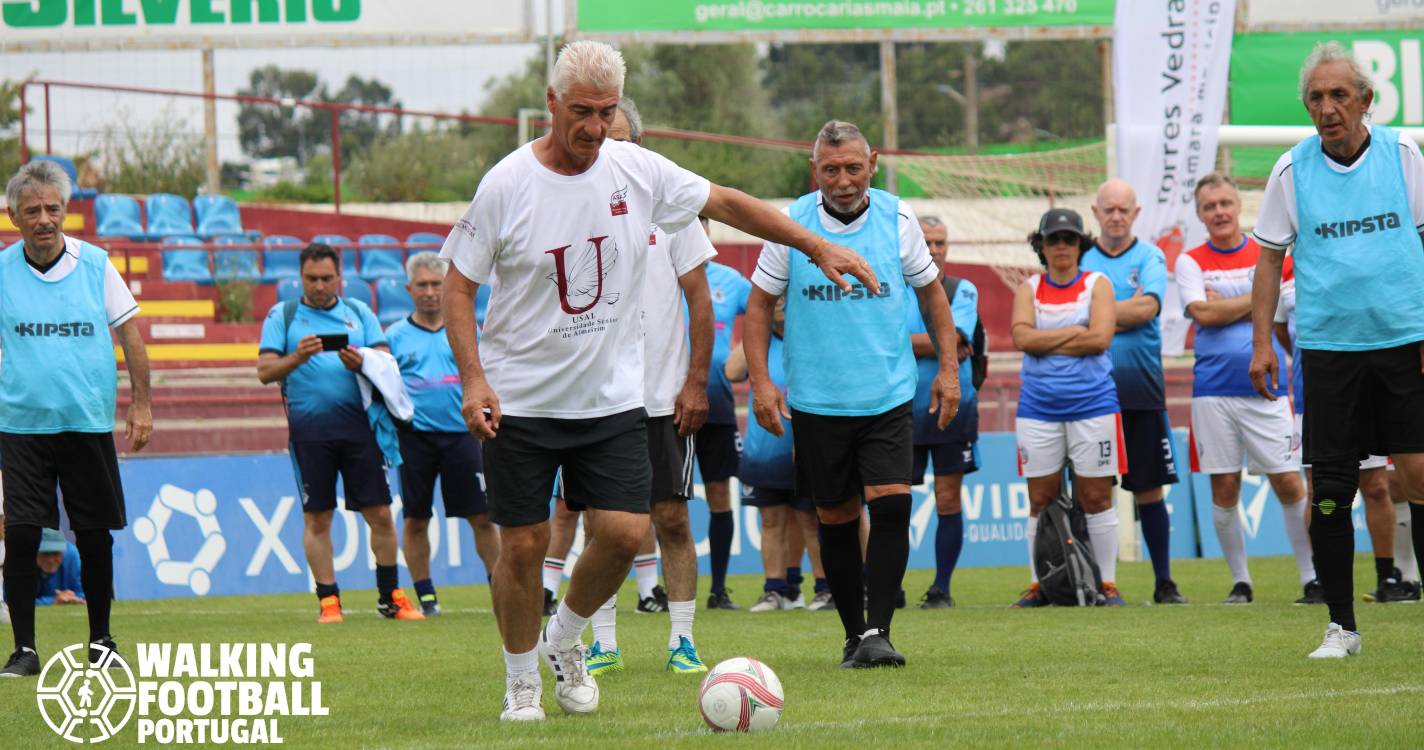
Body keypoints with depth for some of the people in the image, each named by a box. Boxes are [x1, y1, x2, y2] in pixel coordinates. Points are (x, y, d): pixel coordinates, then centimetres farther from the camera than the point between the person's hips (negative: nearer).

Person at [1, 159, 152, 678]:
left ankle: (100, 639, 21)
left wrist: (141, 404, 3)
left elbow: (129, 334, 7)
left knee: (95, 535, 6)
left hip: (89, 422, 1)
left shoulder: (95, 265, 0)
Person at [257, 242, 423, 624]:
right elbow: (265, 371, 0)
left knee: (380, 513, -1)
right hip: (309, 429, -1)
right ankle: (328, 601, 6)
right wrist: (298, 357, -18)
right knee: (316, 518, 0)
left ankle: (390, 596, 10)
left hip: (358, 424, 1)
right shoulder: (282, 316, 8)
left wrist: (361, 363, -13)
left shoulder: (359, 313, 14)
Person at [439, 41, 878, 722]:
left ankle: (564, 641, 20)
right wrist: (473, 378, -16)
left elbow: (724, 202, 12)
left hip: (612, 398, 3)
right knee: (524, 544, -1)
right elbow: (458, 285, -5)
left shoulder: (636, 170, -2)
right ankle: (522, 681, 19)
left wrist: (816, 245, 11)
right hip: (519, 402, -3)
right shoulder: (507, 185, -11)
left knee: (625, 533, -7)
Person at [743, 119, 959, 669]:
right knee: (836, 517, 5)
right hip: (816, 400, 0)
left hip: (889, 396, 0)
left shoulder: (897, 219, -1)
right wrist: (761, 382, -4)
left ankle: (877, 633, -12)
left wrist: (948, 367, 6)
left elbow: (931, 292, 12)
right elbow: (759, 303, 5)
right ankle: (853, 634, 18)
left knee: (891, 505, -14)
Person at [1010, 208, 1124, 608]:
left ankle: (1107, 583, 4)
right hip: (1038, 407, 2)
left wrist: (1045, 342, -8)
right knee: (1041, 500, 2)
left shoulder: (1097, 284, 4)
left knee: (1096, 498, -1)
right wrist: (1077, 331, -8)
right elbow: (1022, 336, -7)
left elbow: (1100, 338, -11)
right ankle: (1039, 585, 8)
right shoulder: (1028, 289, 10)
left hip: (1092, 405, -2)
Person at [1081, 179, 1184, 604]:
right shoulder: (1080, 261, 9)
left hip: (1141, 392, -1)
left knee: (1149, 490, 3)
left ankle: (1164, 583, 9)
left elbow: (1148, 308, -10)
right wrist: (1127, 310, -8)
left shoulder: (1150, 258, 5)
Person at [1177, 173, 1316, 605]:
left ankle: (1312, 579, 3)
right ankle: (1240, 582, 11)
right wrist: (1257, 298, -3)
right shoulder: (1191, 262, 6)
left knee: (1289, 484, -4)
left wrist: (1226, 306, -6)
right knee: (1224, 489, 1)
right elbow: (1203, 313, -9)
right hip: (1213, 389, 0)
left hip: (1266, 389, 0)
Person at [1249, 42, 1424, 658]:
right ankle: (1341, 625, 7)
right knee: (1328, 487, -1)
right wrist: (1261, 343, 3)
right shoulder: (1292, 171, 2)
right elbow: (1270, 259, 9)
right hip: (1327, 347, 1)